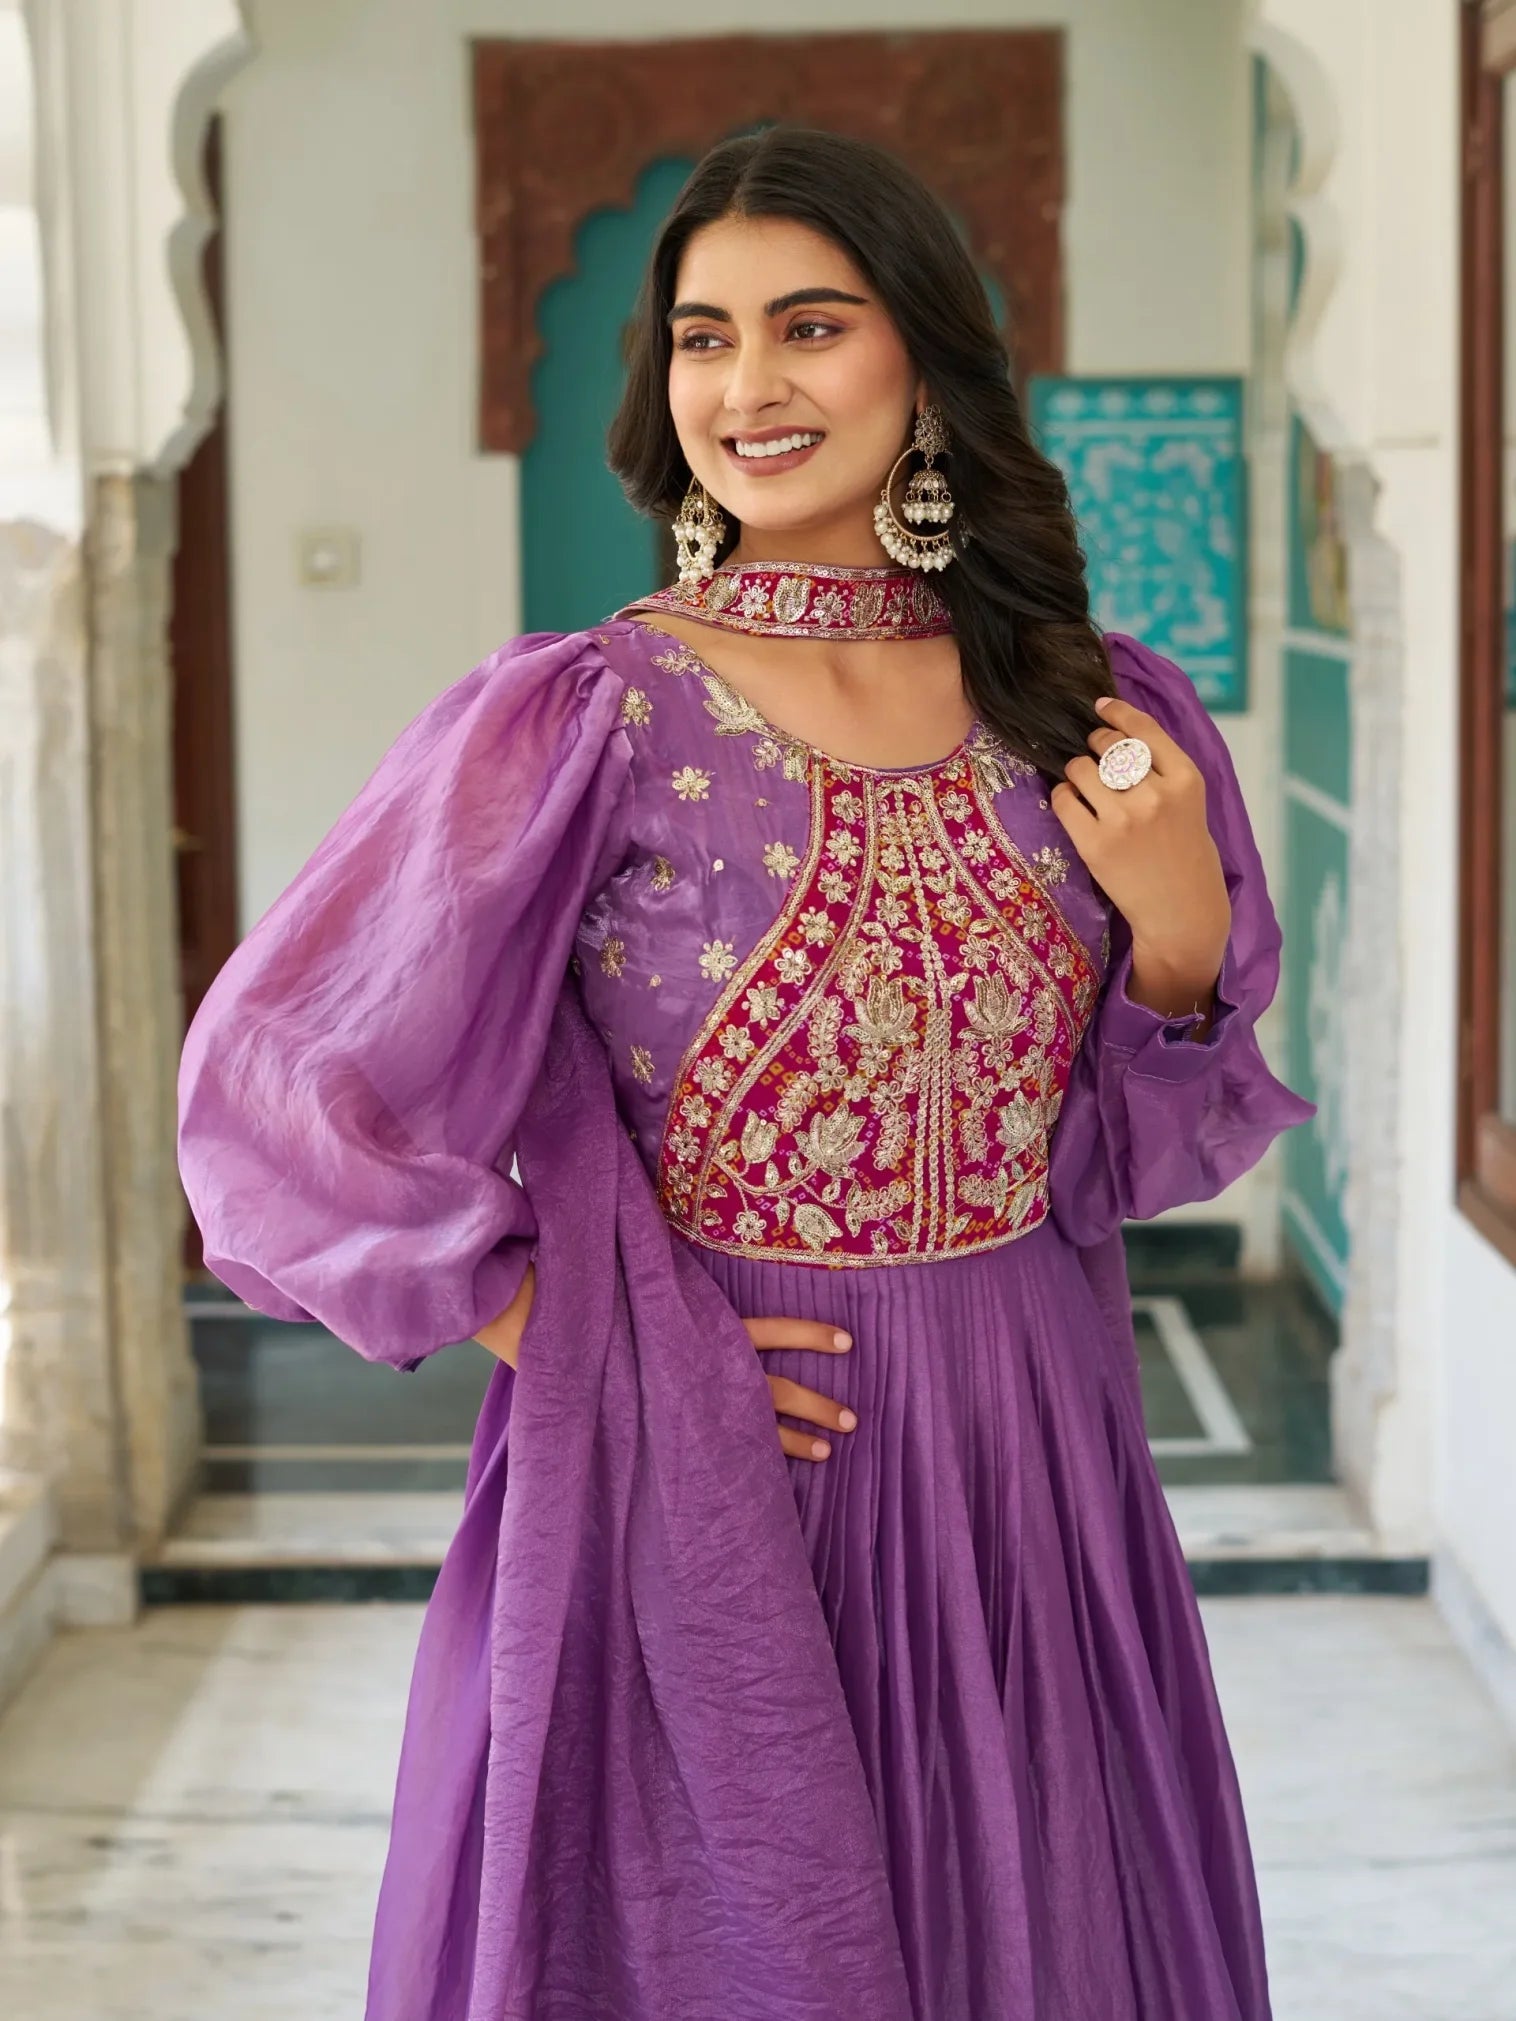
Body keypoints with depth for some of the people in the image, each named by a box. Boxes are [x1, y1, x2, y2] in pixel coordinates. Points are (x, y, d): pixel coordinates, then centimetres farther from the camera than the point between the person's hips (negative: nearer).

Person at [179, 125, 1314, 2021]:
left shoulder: (1093, 715, 2)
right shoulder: (578, 720, -10)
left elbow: (1146, 1151, 11)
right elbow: (270, 1082, -9)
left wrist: (1181, 938, -8)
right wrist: (573, 1336, -10)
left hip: (1027, 1497, 4)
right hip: (696, 1491, -3)